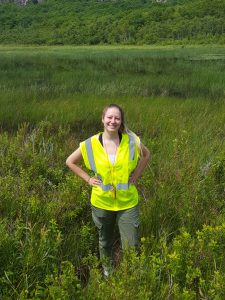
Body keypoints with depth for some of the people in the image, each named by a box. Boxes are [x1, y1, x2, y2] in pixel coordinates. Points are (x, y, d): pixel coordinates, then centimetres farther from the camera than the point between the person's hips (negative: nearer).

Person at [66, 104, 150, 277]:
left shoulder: (131, 141, -9)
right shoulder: (91, 144, -10)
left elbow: (146, 155, 11)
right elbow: (70, 162, 4)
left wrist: (136, 175, 2)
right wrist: (88, 179, -3)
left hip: (127, 202, 0)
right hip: (102, 202, 1)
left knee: (132, 245, 1)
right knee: (105, 242, 21)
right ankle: (107, 272, 45)